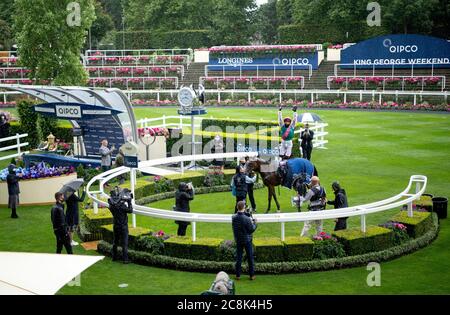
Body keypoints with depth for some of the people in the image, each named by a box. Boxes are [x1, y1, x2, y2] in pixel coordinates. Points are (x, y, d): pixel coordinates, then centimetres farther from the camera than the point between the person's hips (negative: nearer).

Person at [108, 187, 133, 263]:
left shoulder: (111, 205, -3)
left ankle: (114, 257, 26)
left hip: (115, 225, 6)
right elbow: (130, 210, -16)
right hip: (123, 226, -6)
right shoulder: (121, 205, -23)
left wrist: (125, 201, 11)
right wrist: (129, 202, -9)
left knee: (115, 241, 18)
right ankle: (125, 259, 1)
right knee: (124, 243, 0)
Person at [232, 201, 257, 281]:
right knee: (250, 257, 11)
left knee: (238, 257, 13)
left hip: (238, 240, 3)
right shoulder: (247, 219, -25)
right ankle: (252, 275, 18)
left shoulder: (233, 217, -11)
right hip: (247, 240, -3)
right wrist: (254, 223, 1)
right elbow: (252, 230, -16)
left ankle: (238, 275, 17)